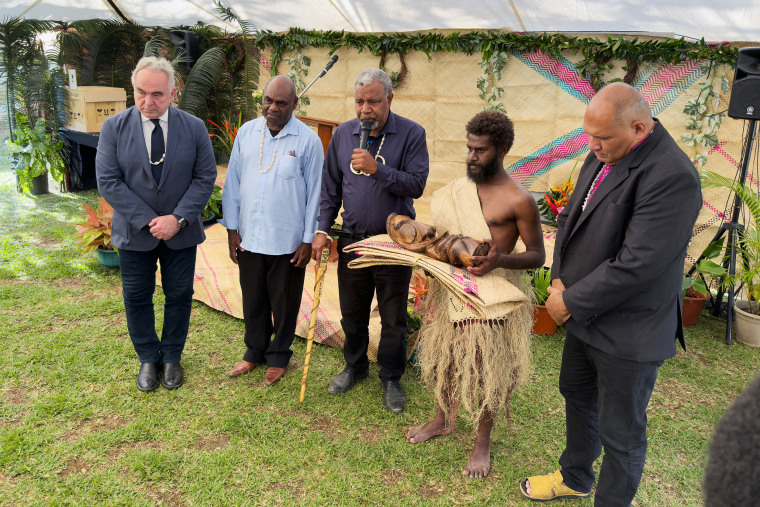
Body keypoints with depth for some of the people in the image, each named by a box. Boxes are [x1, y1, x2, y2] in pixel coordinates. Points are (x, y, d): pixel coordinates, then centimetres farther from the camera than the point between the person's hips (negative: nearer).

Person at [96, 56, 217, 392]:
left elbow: (205, 177, -5)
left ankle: (171, 357, 31)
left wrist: (178, 219, -16)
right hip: (134, 232, 0)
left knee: (179, 296, 11)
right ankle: (148, 359, 31)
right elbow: (108, 181, -10)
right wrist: (147, 221, -17)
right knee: (137, 299, 10)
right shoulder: (114, 128, -6)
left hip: (181, 232, 0)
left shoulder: (194, 127, -4)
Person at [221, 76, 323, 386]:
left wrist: (308, 240, -6)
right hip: (249, 237, 3)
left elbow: (314, 193, -5)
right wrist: (232, 228, 5)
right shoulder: (247, 132, 3)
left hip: (287, 241, -3)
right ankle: (255, 351, 37)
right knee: (253, 300, 17)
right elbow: (233, 182, 7)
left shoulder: (308, 140, -8)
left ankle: (278, 356, 32)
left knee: (284, 303, 12)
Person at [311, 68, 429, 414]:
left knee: (393, 317, 10)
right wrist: (322, 229, 1)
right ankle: (354, 366, 39)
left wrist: (377, 168, -26)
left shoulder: (411, 134, -8)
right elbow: (330, 187, 7)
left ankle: (391, 378, 29)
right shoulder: (343, 134, 2)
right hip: (352, 239, 3)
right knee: (352, 313, 16)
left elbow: (417, 185, -17)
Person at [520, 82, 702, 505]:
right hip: (585, 314, 9)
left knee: (620, 432, 9)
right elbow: (571, 218, 10)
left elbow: (635, 265, -29)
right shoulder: (603, 156, 1)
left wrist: (572, 302, -18)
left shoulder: (672, 177, -27)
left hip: (628, 332, -9)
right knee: (578, 398, 27)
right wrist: (560, 280, -3)